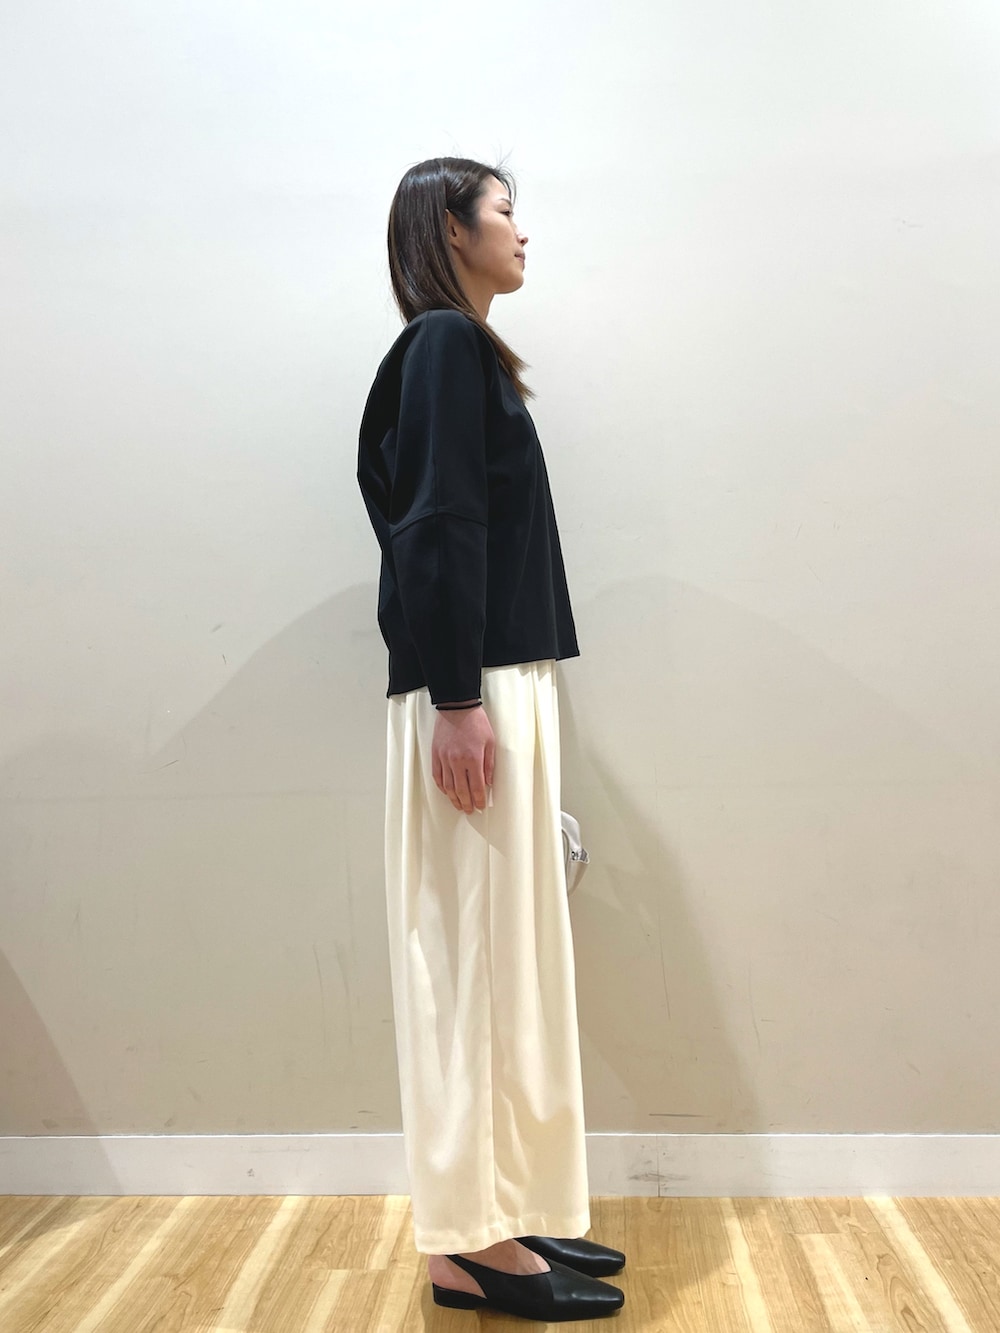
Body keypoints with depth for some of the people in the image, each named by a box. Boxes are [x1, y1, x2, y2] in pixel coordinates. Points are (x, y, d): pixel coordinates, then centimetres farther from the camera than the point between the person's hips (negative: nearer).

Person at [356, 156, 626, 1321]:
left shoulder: (461, 351, 21)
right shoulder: (444, 344, -6)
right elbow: (439, 529, -16)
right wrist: (458, 700, -21)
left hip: (502, 682, 10)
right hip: (474, 693, -10)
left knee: (501, 950, 12)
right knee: (475, 949, -4)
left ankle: (502, 1210, 23)